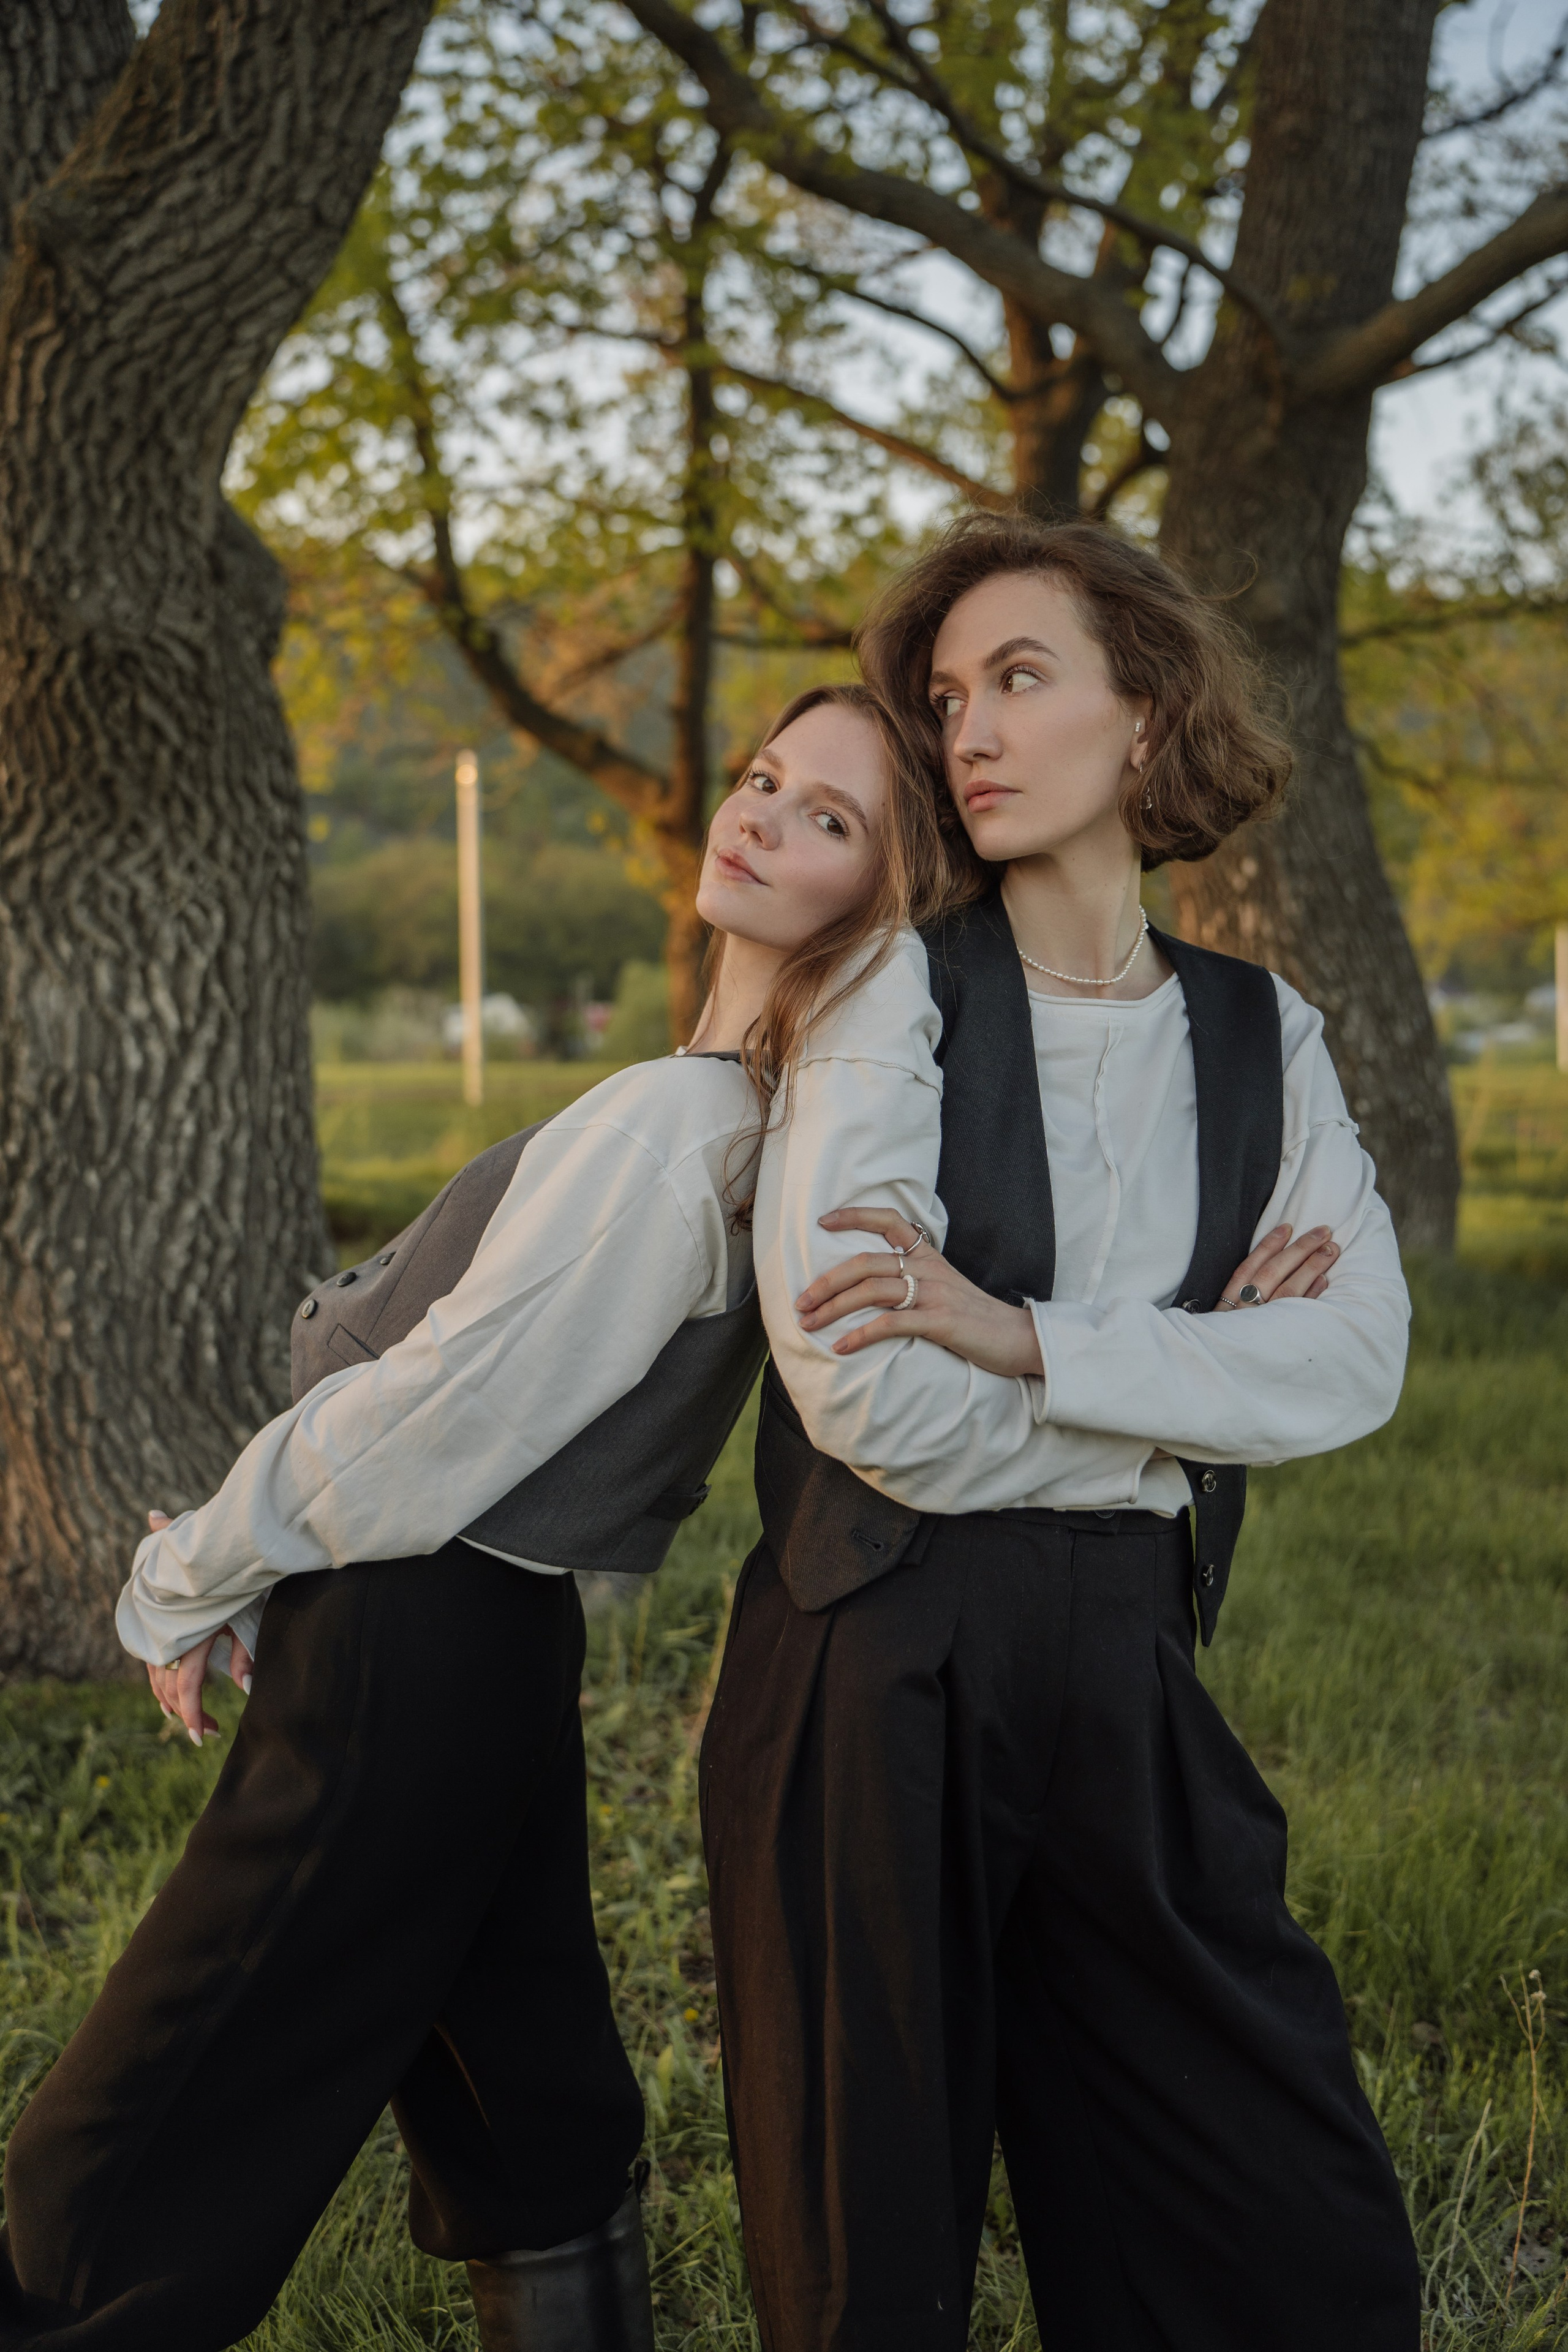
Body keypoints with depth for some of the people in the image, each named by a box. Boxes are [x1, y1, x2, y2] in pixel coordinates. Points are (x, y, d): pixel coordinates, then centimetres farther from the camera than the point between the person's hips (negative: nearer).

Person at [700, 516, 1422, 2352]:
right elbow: (869, 1403, -16)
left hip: (1130, 1677, 4)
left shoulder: (1262, 1037, 8)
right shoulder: (896, 1000, -4)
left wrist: (1020, 1338, -18)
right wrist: (1192, 1390, -7)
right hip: (879, 1672, -3)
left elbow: (1359, 1360, -7)